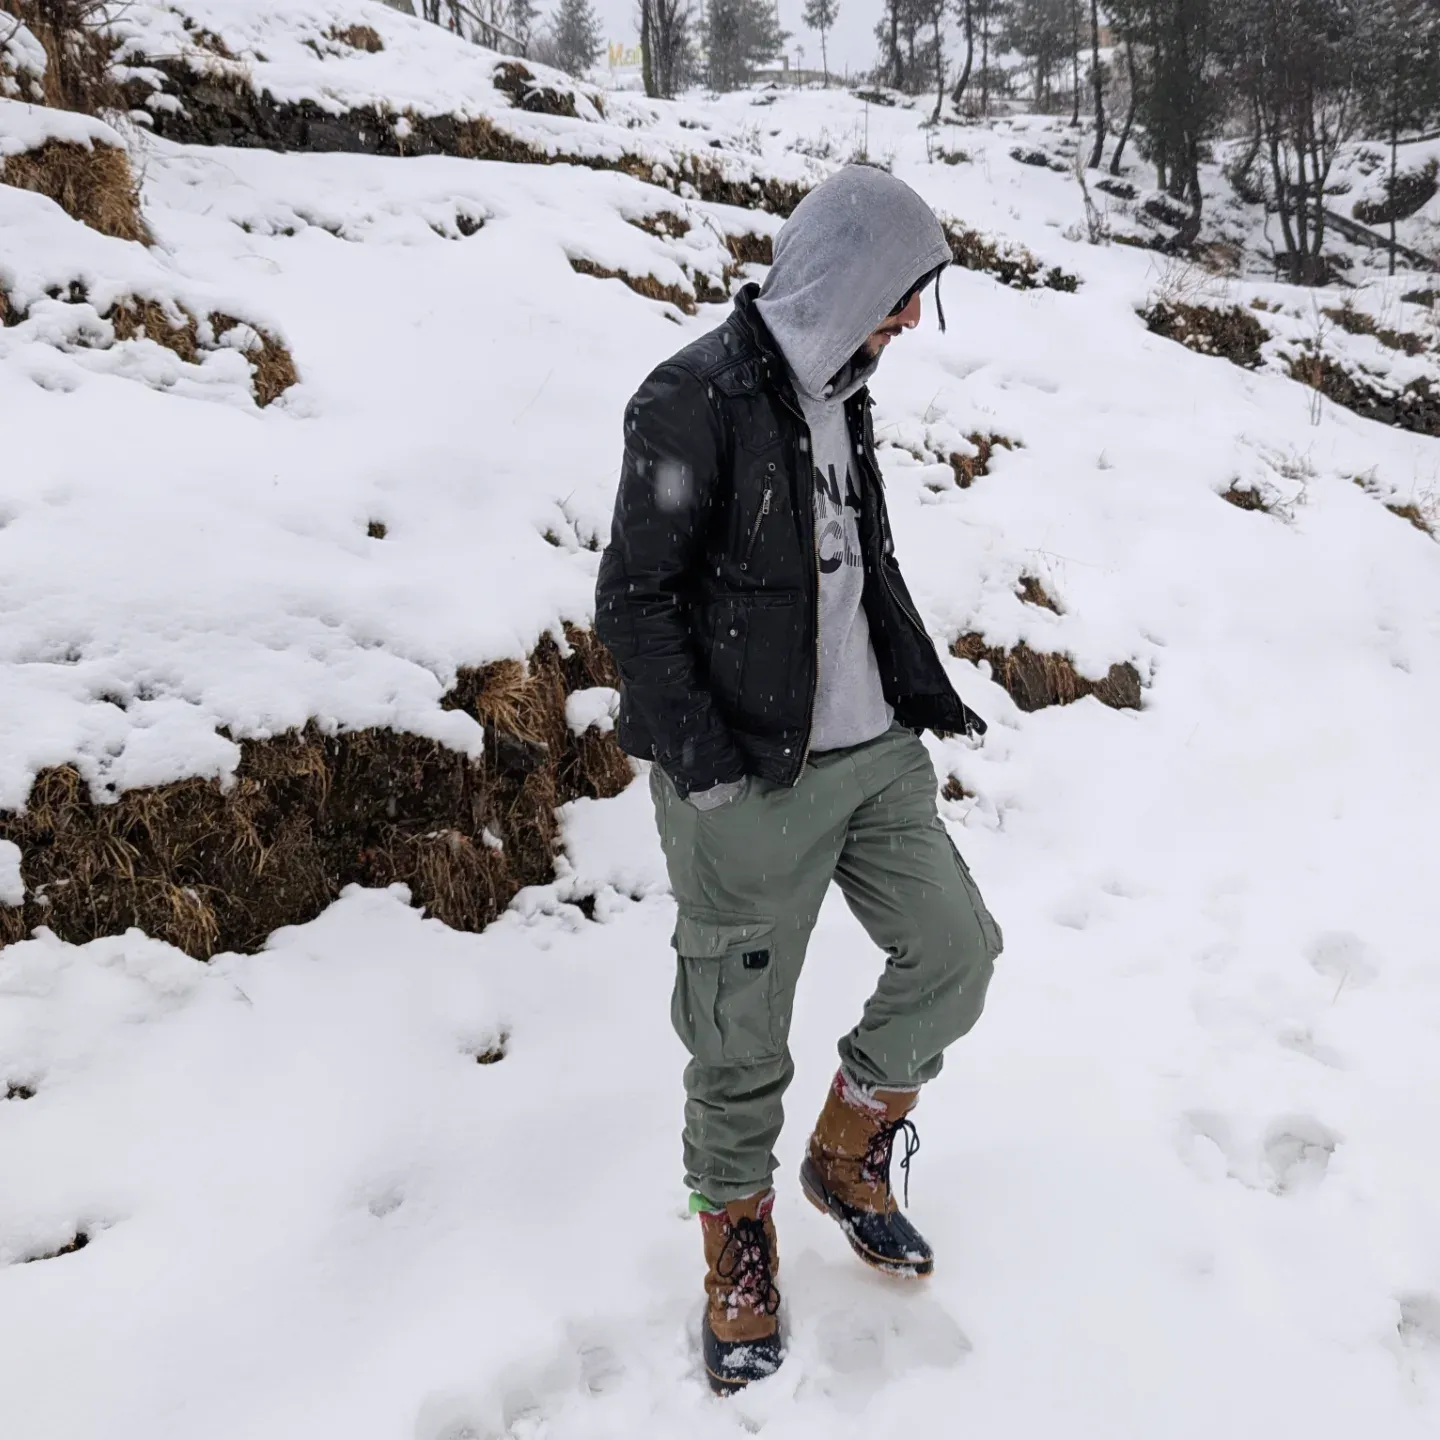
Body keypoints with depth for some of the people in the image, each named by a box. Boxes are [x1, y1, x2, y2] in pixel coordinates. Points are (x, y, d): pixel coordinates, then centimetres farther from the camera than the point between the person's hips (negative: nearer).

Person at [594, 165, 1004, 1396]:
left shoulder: (840, 391, 11)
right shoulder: (697, 401, -14)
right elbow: (635, 600, -14)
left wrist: (928, 691, 16)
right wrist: (699, 754, -20)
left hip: (873, 752, 8)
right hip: (749, 777, -8)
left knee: (955, 951, 12)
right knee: (742, 1032, 5)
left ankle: (850, 1152, 35)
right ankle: (738, 1243, 31)